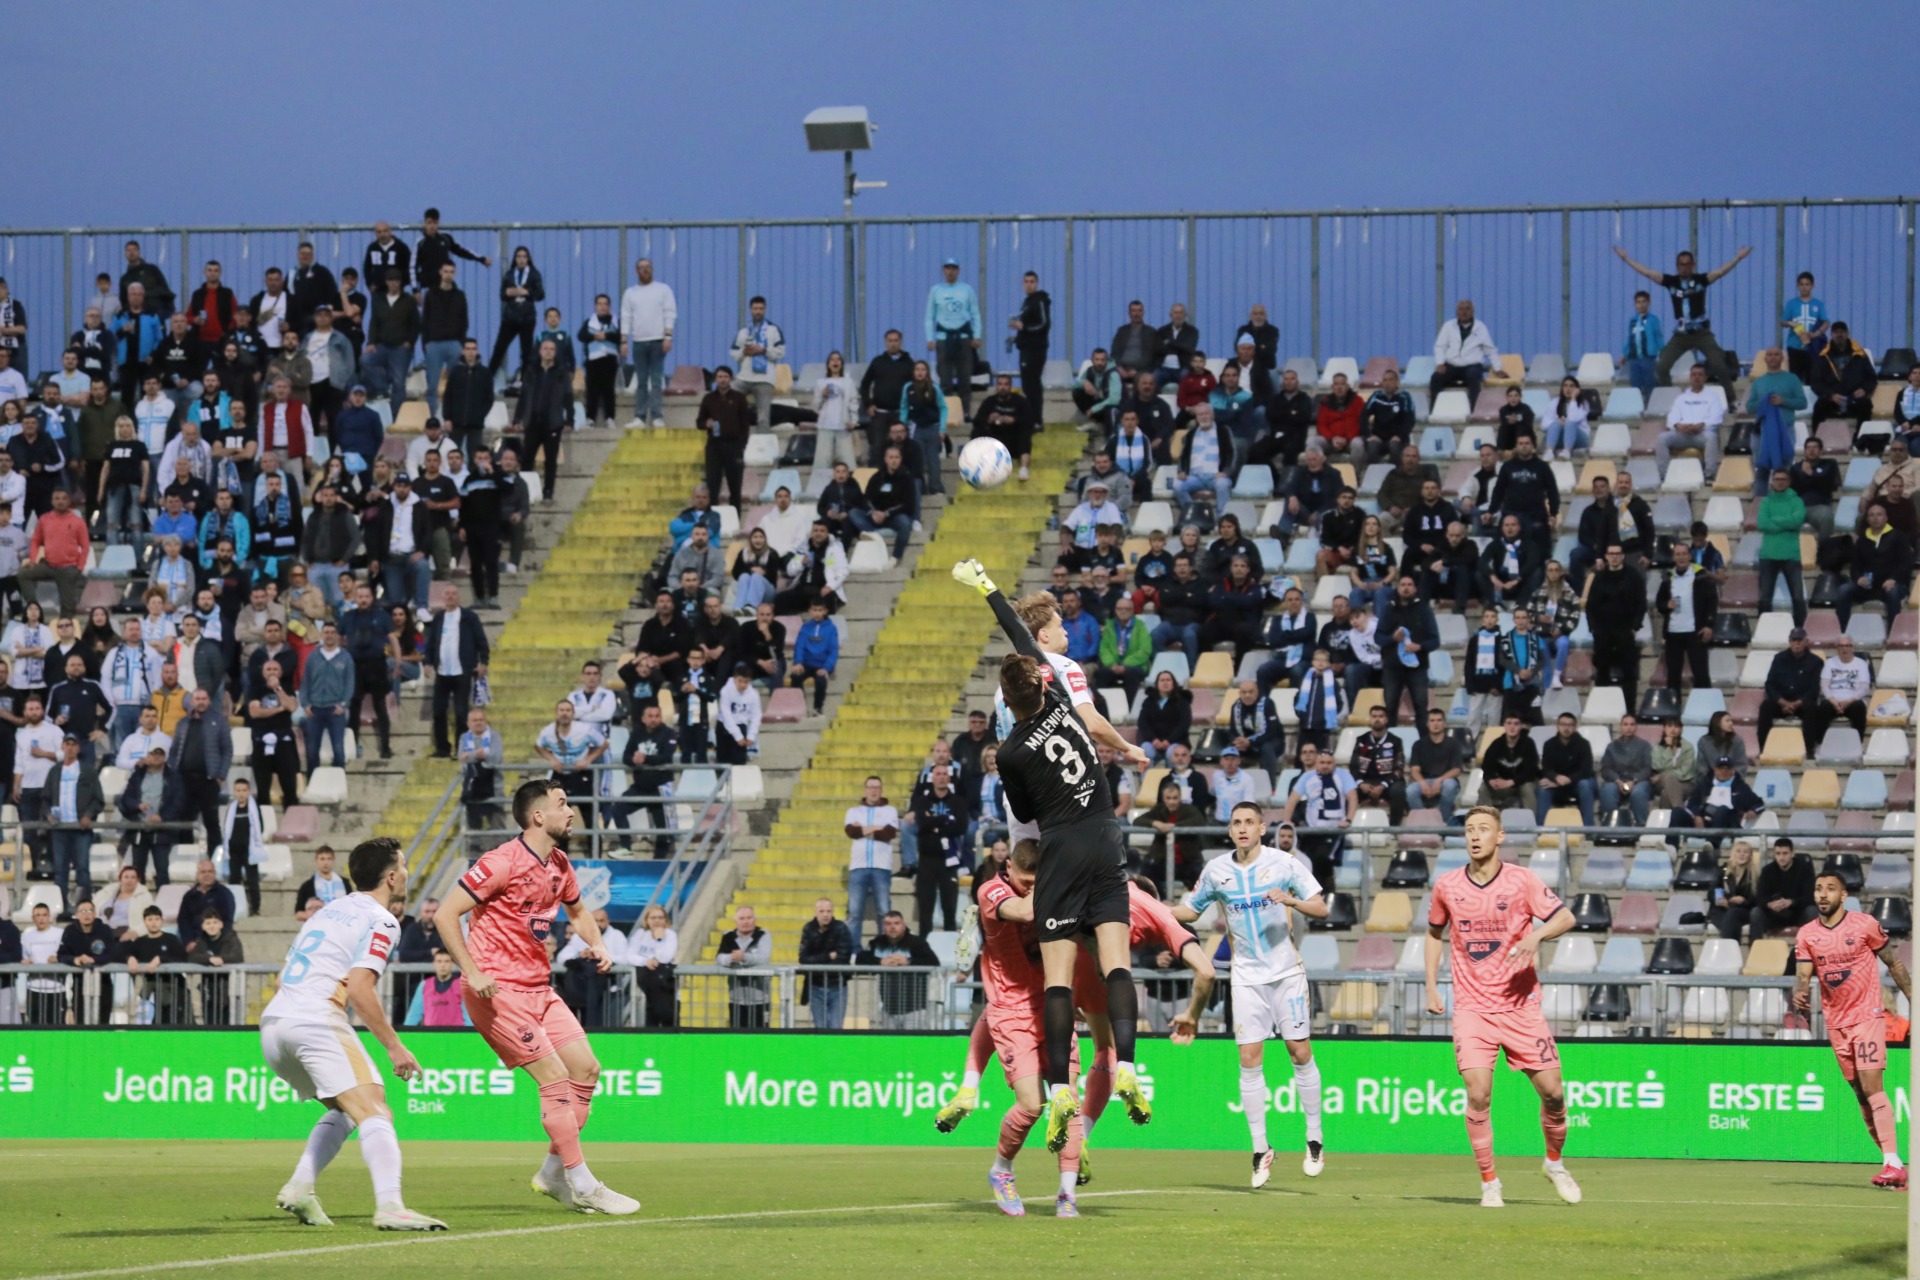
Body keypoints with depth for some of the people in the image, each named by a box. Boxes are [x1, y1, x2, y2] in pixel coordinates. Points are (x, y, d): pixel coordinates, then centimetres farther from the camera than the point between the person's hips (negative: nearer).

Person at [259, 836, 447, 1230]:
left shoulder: (329, 911, 26)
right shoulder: (381, 921, 0)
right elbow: (359, 988, -12)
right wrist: (394, 1046, -8)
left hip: (271, 1024, 9)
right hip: (315, 1020, -9)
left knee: (344, 1110, 25)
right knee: (375, 1112, -17)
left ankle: (299, 1189, 11)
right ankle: (389, 1206, -37)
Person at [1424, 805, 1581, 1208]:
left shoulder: (1521, 881, -4)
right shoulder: (1446, 886, 2)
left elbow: (1565, 918, -7)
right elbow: (1435, 932, 19)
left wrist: (1536, 934, -27)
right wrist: (1431, 987, 11)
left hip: (1520, 1005, 0)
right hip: (1471, 1008, 0)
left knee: (1552, 1091, -2)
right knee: (1478, 1094, -14)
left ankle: (1554, 1162, 26)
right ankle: (1489, 1184, -1)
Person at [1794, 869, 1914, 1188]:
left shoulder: (1864, 925, -5)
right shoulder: (1806, 935, 4)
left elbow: (1894, 963, 4)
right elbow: (1803, 974, -4)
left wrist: (1913, 999, 3)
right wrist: (1800, 993, -26)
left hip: (1867, 1015, -5)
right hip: (1835, 1021, 5)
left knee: (1872, 1086, -18)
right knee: (1860, 1093, 6)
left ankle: (1893, 1164, -25)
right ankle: (1890, 1163, 13)